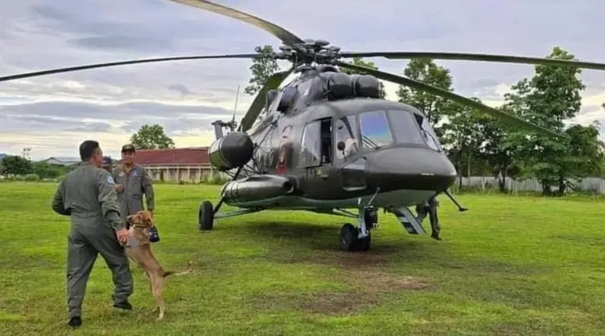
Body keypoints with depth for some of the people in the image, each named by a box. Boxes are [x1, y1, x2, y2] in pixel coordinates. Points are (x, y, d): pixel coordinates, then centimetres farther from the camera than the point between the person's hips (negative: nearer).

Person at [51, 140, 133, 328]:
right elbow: (109, 202, -23)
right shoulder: (101, 175, -8)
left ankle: (74, 314, 4)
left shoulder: (68, 178, 14)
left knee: (76, 272, 7)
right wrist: (119, 226, -31)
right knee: (119, 262, 15)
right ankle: (121, 298, 18)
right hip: (100, 227, -5)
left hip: (77, 229, 5)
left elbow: (57, 205, 23)